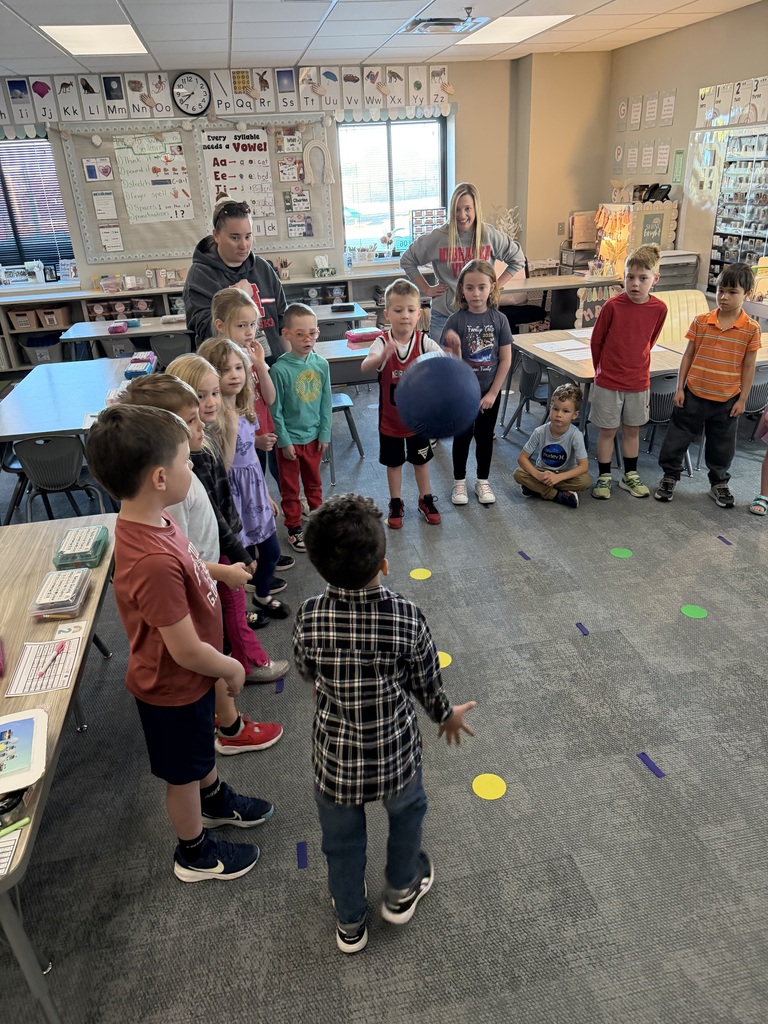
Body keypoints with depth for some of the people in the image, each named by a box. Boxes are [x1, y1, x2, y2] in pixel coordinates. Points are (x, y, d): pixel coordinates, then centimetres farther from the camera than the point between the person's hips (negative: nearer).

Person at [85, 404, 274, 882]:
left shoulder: (147, 520, -12)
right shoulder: (154, 562, -41)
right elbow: (186, 651, -31)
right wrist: (232, 668, -15)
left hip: (188, 679, 8)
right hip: (173, 688, -8)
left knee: (202, 746, 33)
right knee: (183, 771, 19)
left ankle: (216, 800, 61)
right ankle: (195, 852, 47)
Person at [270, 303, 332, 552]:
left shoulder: (321, 364, -6)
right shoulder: (280, 369, -18)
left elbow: (326, 403, 2)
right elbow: (276, 410, -12)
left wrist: (325, 434, 1)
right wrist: (284, 441, -11)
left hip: (314, 436, 4)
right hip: (290, 439, -4)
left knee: (314, 482, 22)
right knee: (290, 489, 12)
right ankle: (294, 529, 27)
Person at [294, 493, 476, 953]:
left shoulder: (309, 619, -22)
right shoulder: (408, 618, -25)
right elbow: (427, 683, -10)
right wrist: (448, 715, 12)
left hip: (335, 757, 1)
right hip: (396, 752, 0)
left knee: (342, 841, 27)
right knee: (407, 813, 32)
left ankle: (350, 923, 50)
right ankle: (401, 893, 55)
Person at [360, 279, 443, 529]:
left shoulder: (424, 341, -14)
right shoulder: (382, 342, -18)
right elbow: (365, 367, -36)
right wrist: (382, 356, -57)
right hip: (390, 417, -1)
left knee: (421, 460, 18)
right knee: (393, 462, 16)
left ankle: (426, 500, 38)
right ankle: (396, 504, 34)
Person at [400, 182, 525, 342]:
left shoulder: (490, 236, -1)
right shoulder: (437, 237, -4)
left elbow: (518, 260, 12)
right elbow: (407, 260, 7)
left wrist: (496, 286, 2)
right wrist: (426, 289, 2)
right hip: (444, 315, -1)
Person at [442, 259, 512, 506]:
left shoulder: (499, 319, -7)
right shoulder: (455, 321, -12)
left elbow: (506, 359, -5)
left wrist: (493, 393, -9)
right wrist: (455, 347, -35)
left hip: (490, 391, 1)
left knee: (485, 436, 14)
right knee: (462, 436, 11)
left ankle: (482, 481, 31)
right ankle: (459, 482, 29)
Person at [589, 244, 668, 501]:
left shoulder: (659, 309, -7)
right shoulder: (613, 305, -15)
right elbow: (596, 340, -2)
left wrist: (636, 364, 14)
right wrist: (603, 369, 8)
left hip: (639, 381, 3)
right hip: (608, 382, -3)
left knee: (632, 430, 15)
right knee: (607, 431, 7)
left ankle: (630, 476, 30)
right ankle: (604, 477, 21)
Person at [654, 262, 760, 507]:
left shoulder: (751, 329, -7)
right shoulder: (700, 321, -5)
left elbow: (748, 366, -2)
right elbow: (688, 355, 1)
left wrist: (742, 399, -2)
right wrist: (679, 388, -1)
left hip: (727, 400, 0)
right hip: (694, 394, 0)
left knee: (722, 445, 14)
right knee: (678, 436, 9)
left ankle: (719, 483, 33)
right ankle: (670, 476, 27)